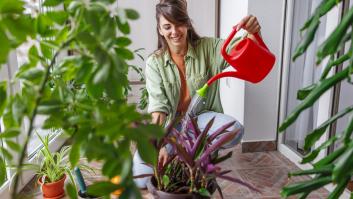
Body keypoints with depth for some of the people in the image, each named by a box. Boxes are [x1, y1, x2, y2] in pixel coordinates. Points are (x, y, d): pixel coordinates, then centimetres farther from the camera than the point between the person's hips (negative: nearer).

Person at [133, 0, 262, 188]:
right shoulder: (154, 62, -9)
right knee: (140, 179, -14)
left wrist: (253, 33, -45)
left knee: (235, 131, -32)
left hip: (201, 116, 1)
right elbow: (158, 105, -19)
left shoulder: (208, 47, -7)